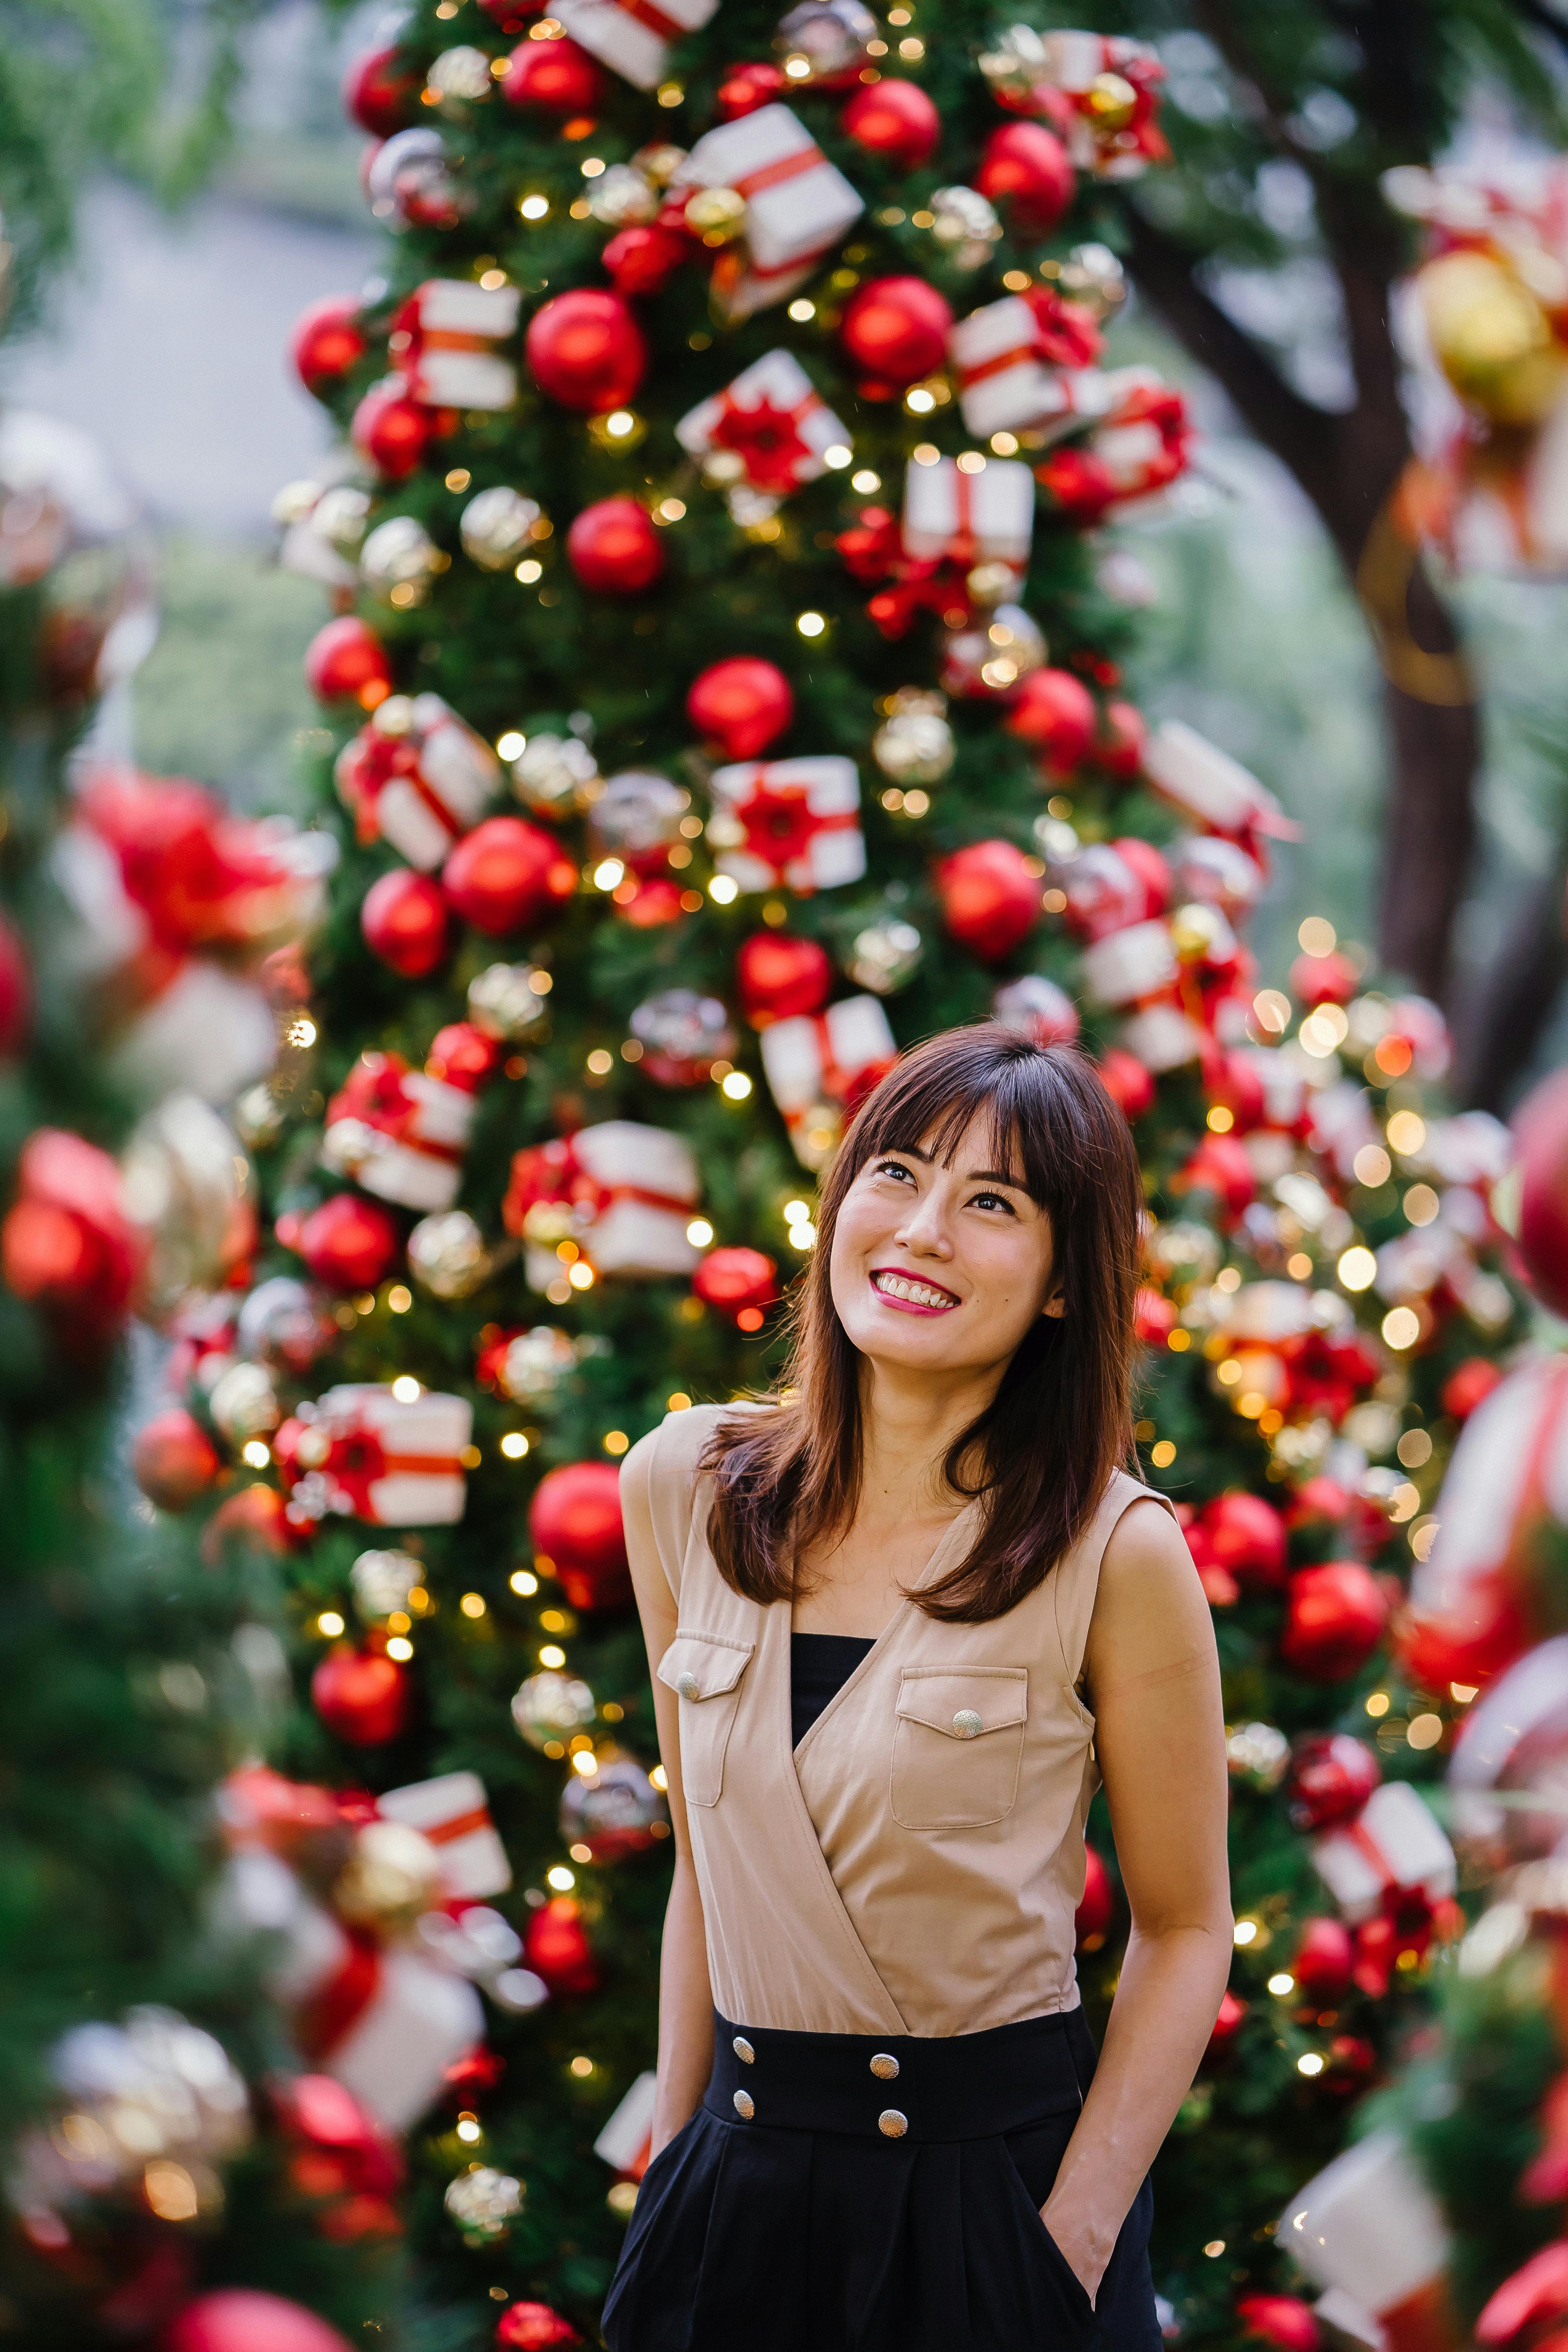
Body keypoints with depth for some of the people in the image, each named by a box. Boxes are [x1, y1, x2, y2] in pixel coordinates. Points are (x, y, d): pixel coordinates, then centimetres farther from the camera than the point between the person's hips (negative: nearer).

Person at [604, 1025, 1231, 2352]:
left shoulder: (1117, 1553, -12)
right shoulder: (686, 1488, -1)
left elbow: (1184, 1928, -5)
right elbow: (708, 1867, 9)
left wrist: (1074, 2240, -12)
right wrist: (673, 2151, 7)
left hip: (999, 2178, -3)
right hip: (744, 2181, 4)